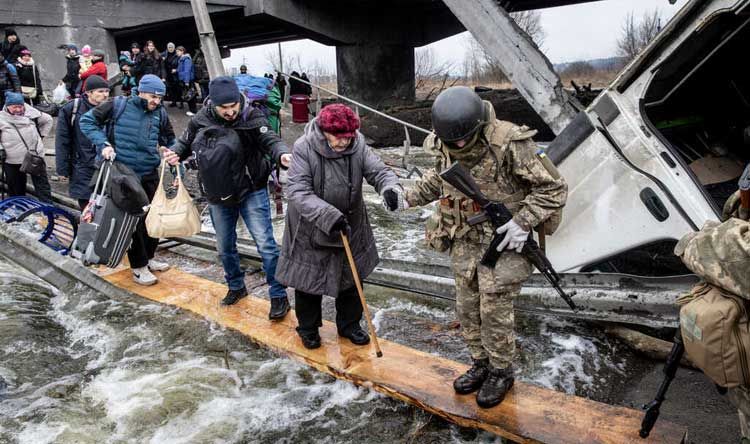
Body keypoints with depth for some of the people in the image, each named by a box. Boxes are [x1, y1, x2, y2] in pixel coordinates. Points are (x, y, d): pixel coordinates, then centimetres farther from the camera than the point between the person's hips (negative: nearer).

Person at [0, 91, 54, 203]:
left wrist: (41, 135, 10)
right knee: (16, 188, 10)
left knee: (42, 183, 3)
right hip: (12, 160, 0)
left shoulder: (32, 113, 0)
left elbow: (48, 120, 16)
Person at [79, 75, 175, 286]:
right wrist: (103, 144, -16)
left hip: (150, 175, 5)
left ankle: (148, 258, 32)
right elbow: (87, 121, -3)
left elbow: (170, 141, 14)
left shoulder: (160, 114, 3)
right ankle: (139, 267, 12)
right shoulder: (119, 105, -9)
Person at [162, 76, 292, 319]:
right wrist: (175, 153, -11)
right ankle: (236, 287, 41)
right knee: (225, 247, 18)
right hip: (218, 196, 4)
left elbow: (269, 139, -29)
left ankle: (279, 296, 7)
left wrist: (282, 153, -50)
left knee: (265, 243, -6)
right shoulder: (200, 120, -6)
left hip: (251, 191, -4)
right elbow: (185, 142, 11)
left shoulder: (251, 116, -16)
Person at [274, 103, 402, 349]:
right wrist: (329, 216, -40)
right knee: (308, 282, 13)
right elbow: (298, 192, -29)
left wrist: (390, 188, -38)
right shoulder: (304, 149, -23)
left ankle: (349, 324, 39)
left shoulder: (358, 146, -12)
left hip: (350, 228, 4)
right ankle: (308, 328, 37)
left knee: (351, 280, 17)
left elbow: (379, 171, -13)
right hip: (311, 231, -3)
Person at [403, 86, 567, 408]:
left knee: (495, 313, 3)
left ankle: (501, 373, 26)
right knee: (467, 309, 14)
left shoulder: (510, 144, -23)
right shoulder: (445, 146, -4)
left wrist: (523, 221, -24)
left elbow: (554, 188, -16)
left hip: (502, 242, -6)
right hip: (464, 241, 6)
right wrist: (410, 197, 9)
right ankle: (481, 365, 35)